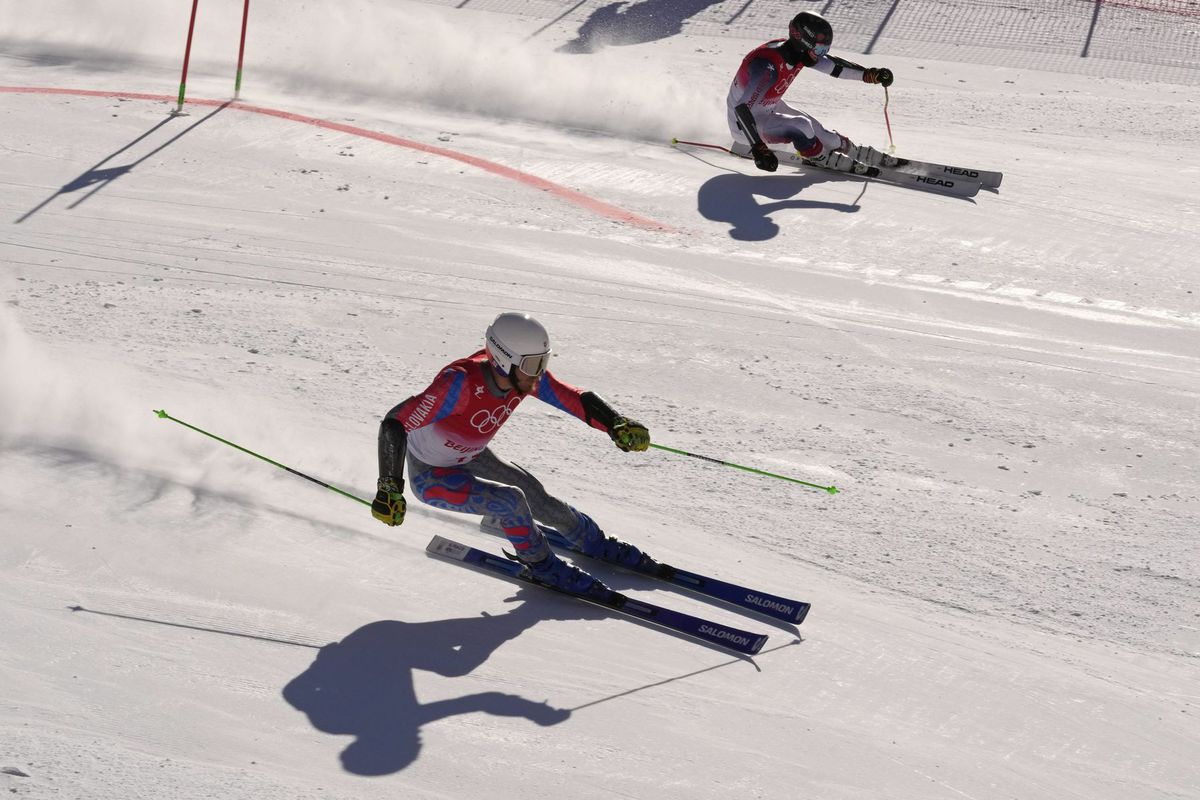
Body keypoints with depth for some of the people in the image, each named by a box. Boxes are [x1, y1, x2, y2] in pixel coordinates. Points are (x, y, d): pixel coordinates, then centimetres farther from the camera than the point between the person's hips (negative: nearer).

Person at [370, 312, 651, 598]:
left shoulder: (522, 373, -20)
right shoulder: (461, 382, -39)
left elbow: (575, 399, -11)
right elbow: (395, 424, -39)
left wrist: (617, 424, -26)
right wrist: (389, 489, -44)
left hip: (472, 459, 6)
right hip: (431, 475, -6)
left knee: (539, 500, 11)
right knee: (510, 501, -23)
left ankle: (594, 543, 38)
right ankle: (542, 565, 3)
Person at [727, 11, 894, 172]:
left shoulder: (799, 51, -12)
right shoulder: (768, 65, -37)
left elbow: (833, 65, 3)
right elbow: (742, 108, -42)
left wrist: (869, 74, -1)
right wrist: (758, 148, -47)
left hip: (770, 108, 8)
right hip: (745, 122, -8)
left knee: (819, 133, 7)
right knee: (801, 127, -24)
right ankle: (827, 161, 2)